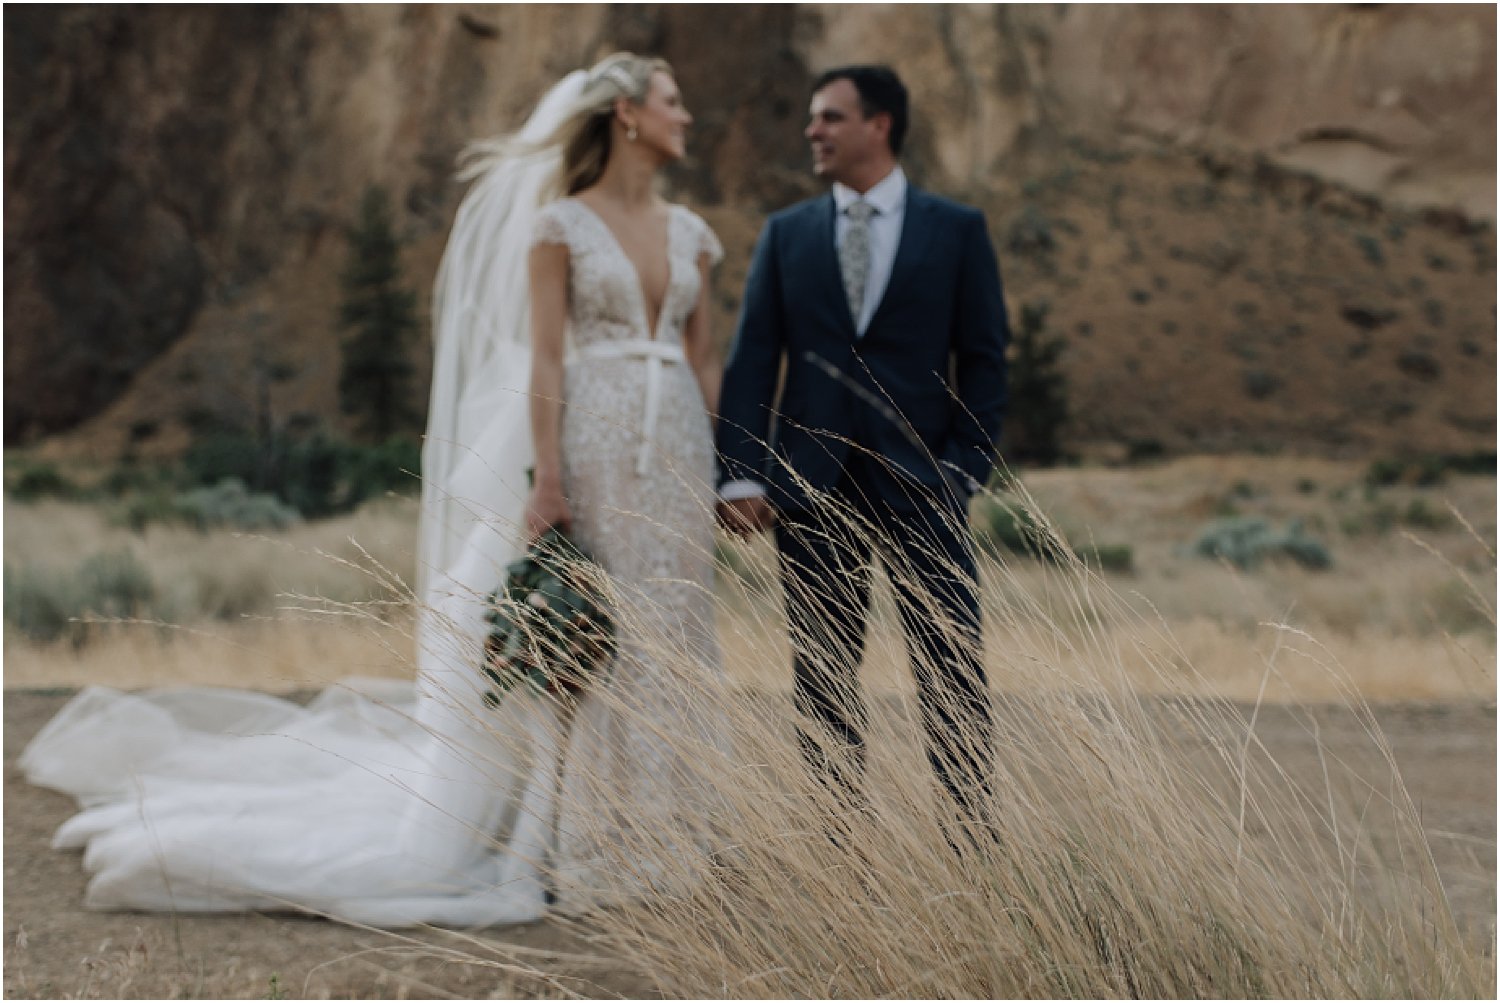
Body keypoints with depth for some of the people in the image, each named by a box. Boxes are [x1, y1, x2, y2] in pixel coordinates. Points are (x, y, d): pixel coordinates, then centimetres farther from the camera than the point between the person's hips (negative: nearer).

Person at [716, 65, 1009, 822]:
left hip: (917, 481, -2)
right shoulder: (786, 233, 10)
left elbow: (984, 357, 4)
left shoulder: (957, 229, 6)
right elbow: (752, 358, 4)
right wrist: (740, 475, -6)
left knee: (952, 671, -2)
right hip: (813, 488, 2)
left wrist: (965, 468, -6)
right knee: (822, 677, 5)